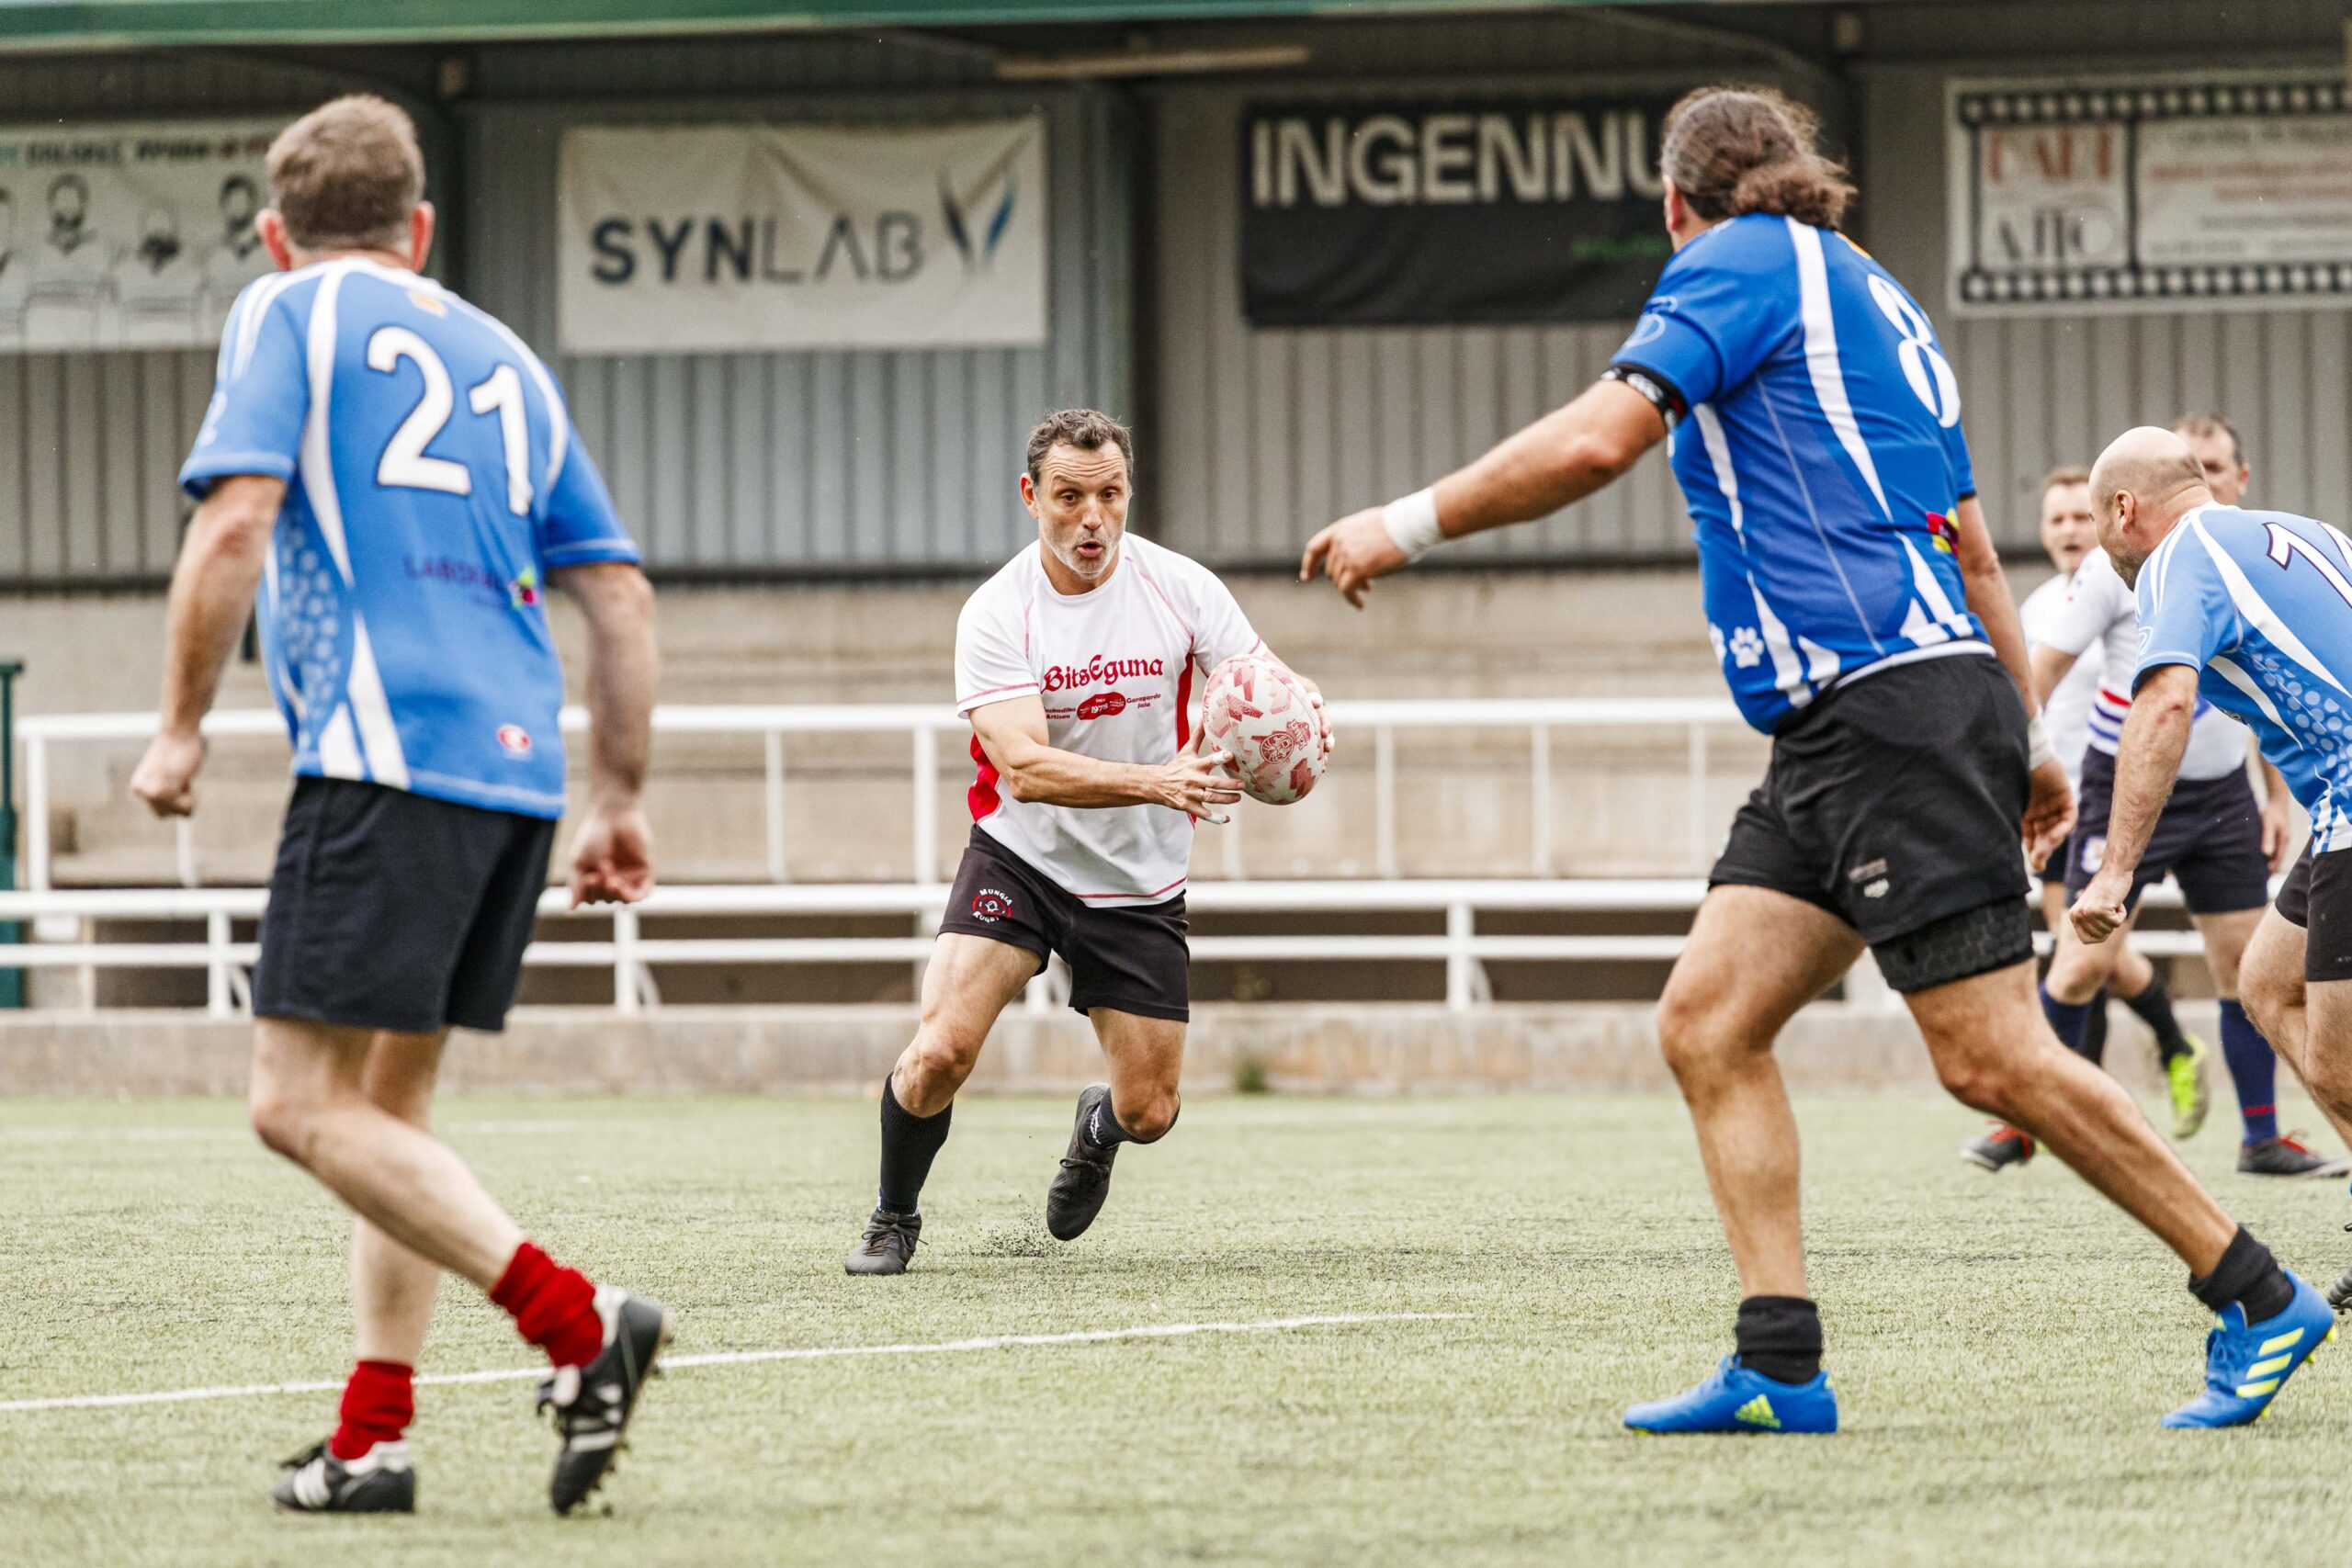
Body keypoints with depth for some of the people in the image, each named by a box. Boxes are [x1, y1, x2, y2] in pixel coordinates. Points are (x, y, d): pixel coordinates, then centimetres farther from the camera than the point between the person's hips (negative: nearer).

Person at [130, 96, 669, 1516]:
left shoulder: (289, 314, 5)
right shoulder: (502, 358, 23)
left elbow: (234, 523, -9)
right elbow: (621, 597, 20)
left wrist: (183, 730, 0)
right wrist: (620, 801, 25)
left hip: (386, 751, -7)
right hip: (521, 762, 7)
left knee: (303, 1104, -10)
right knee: (389, 1104, 15)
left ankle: (578, 1324, -22)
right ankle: (371, 1443, 11)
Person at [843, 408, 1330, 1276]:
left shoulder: (1180, 587, -9)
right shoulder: (996, 614, -16)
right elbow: (1024, 765, -27)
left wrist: (1300, 711, -31)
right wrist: (1157, 782, -42)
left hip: (1140, 882, 2)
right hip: (1020, 856, -2)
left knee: (1149, 1113, 4)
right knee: (940, 1051, -22)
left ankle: (1098, 1126, 43)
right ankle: (893, 1218, 6)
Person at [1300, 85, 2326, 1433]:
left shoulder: (1745, 259, -2)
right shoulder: (1870, 298, 25)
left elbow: (1598, 440, -14)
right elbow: (1973, 549, 26)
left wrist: (1408, 525, -5)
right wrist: (2024, 741, 29)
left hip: (1894, 703, -10)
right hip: (1836, 736, 10)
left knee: (1994, 1056, -11)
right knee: (1708, 1023, 3)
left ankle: (2258, 1296, -4)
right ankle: (1779, 1368, -4)